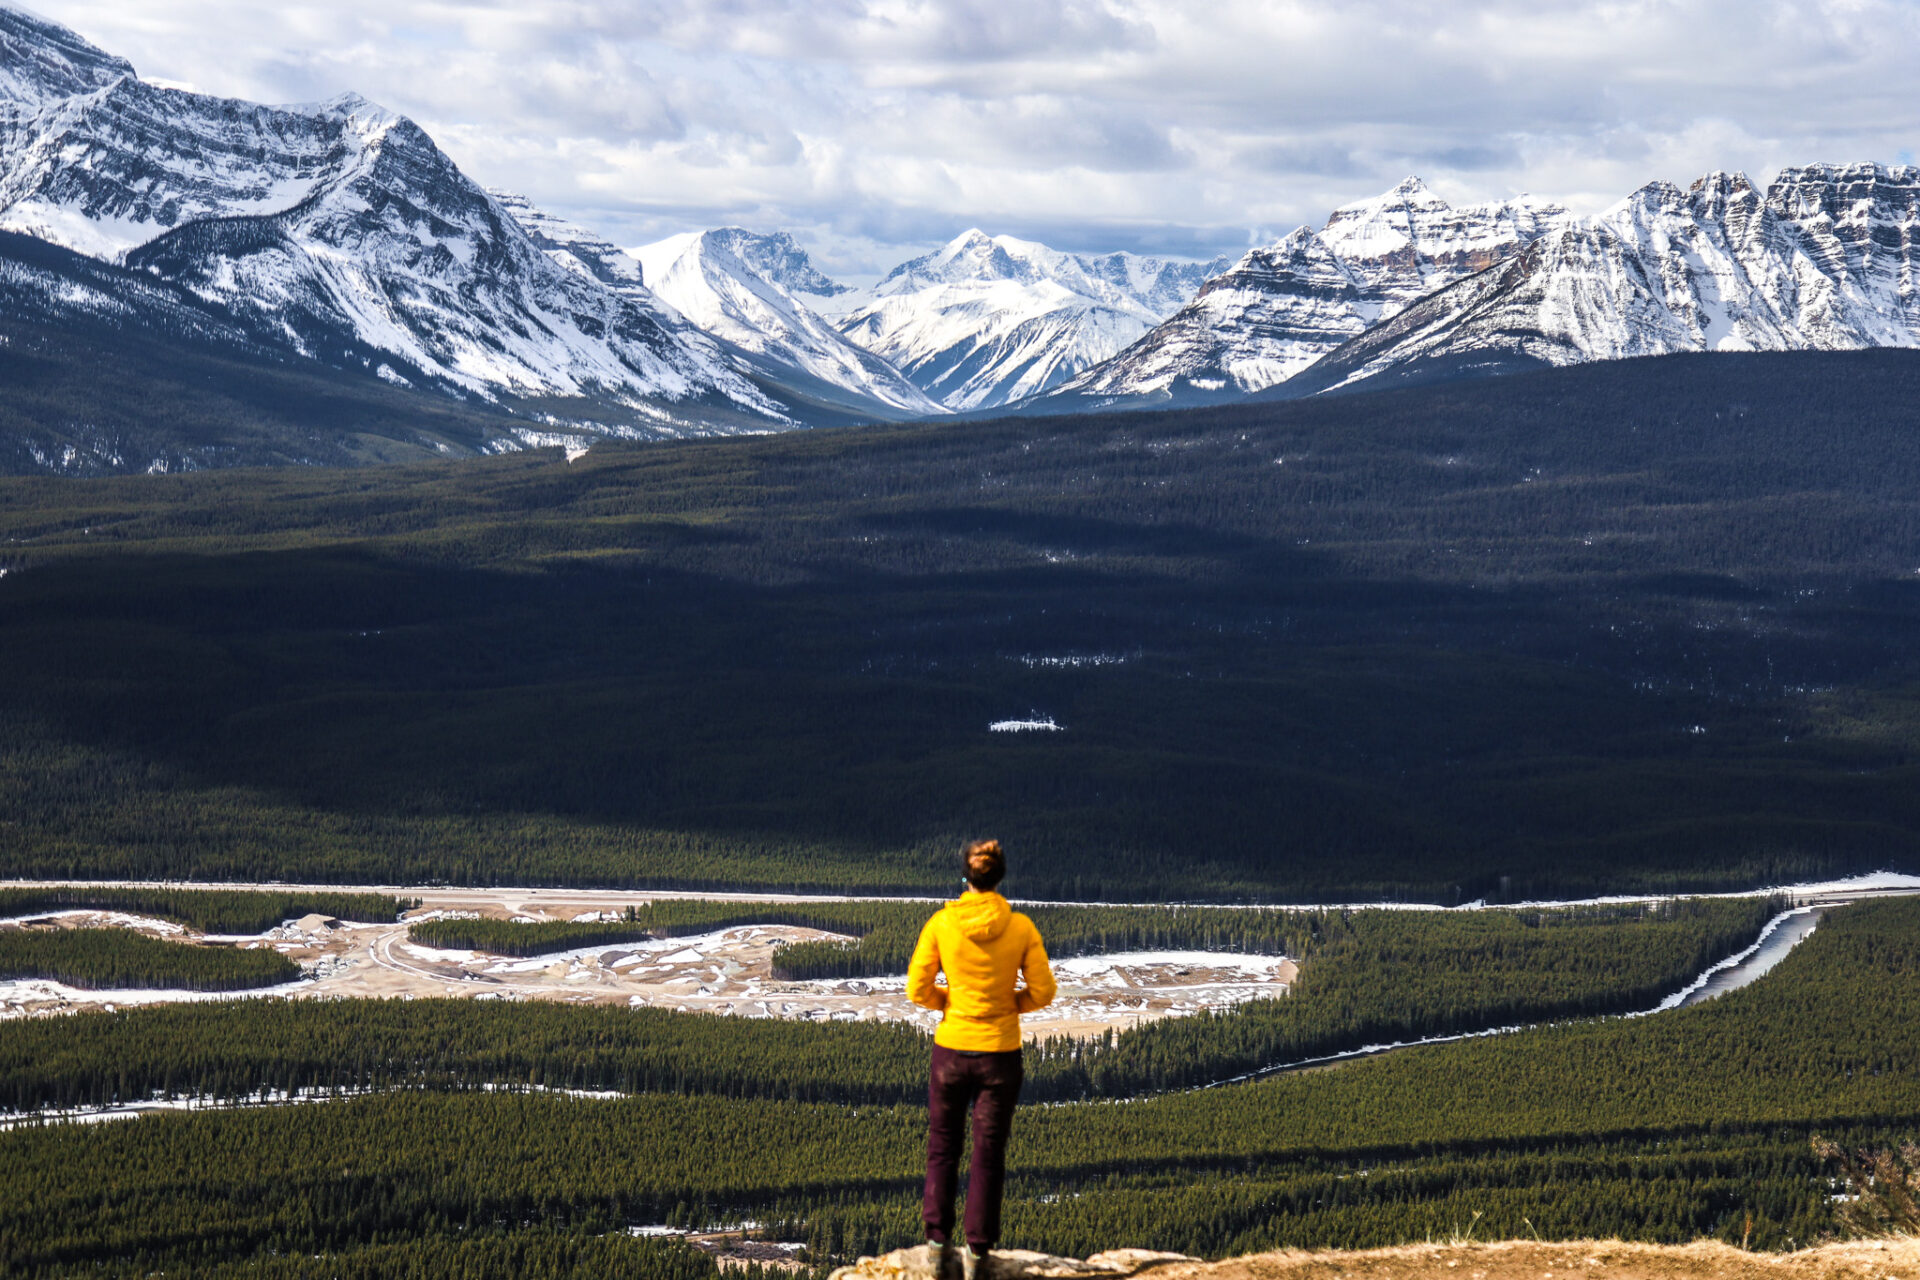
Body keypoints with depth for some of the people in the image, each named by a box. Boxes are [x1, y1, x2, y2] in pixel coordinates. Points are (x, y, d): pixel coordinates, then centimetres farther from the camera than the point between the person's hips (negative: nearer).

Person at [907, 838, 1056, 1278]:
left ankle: (939, 1240, 7)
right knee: (988, 1155, 11)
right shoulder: (1021, 928, -9)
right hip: (1001, 1054, 0)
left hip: (951, 1048, 0)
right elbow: (1042, 993, -5)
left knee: (943, 1149, 16)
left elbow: (917, 990, -7)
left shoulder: (941, 923, -10)